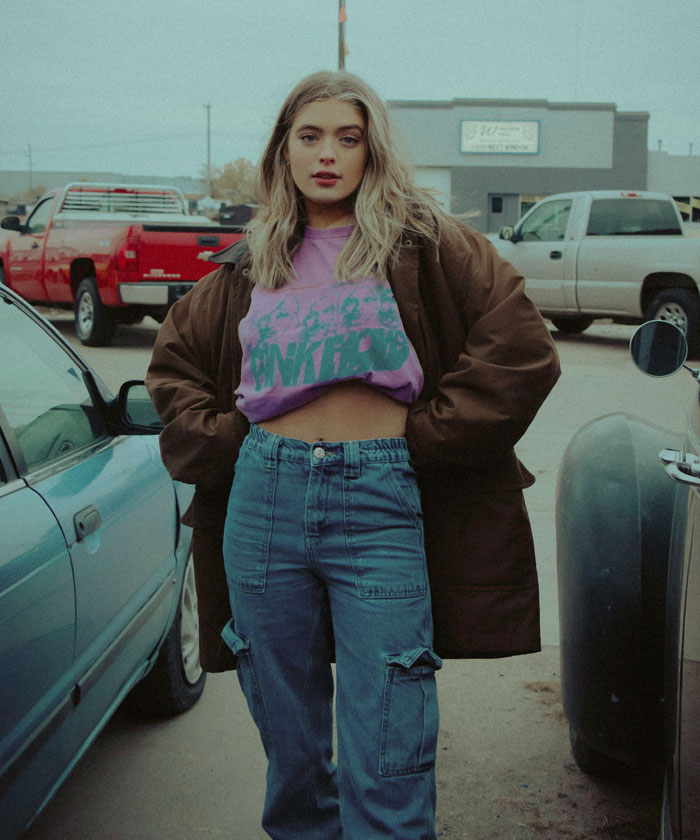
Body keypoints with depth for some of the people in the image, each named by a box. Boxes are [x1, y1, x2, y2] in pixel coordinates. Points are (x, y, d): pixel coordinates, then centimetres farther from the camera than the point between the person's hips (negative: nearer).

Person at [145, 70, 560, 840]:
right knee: (288, 742, 16)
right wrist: (221, 439, 8)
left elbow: (520, 350, -4)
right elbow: (173, 362, 23)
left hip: (380, 501, -3)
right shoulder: (254, 263, 14)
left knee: (385, 766, -3)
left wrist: (426, 435, -6)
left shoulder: (422, 243, 3)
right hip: (263, 497, 4)